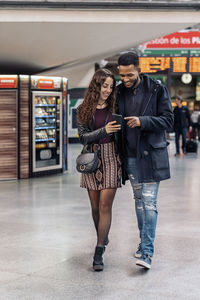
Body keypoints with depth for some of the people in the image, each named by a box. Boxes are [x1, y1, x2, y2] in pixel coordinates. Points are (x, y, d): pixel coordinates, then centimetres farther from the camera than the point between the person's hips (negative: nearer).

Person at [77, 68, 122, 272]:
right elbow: (83, 137, -4)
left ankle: (98, 253, -7)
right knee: (95, 206, 10)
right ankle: (102, 238, 35)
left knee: (105, 205, -8)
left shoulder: (115, 107, 3)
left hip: (111, 158, -2)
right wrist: (104, 130, -19)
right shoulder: (83, 110, 4)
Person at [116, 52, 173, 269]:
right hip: (130, 156, 5)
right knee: (138, 200, 14)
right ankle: (143, 241, 27)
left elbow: (168, 120, -8)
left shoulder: (157, 90, -7)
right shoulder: (119, 92, 5)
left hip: (150, 155, -5)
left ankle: (147, 252, -10)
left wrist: (142, 121, -23)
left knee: (149, 202, -9)